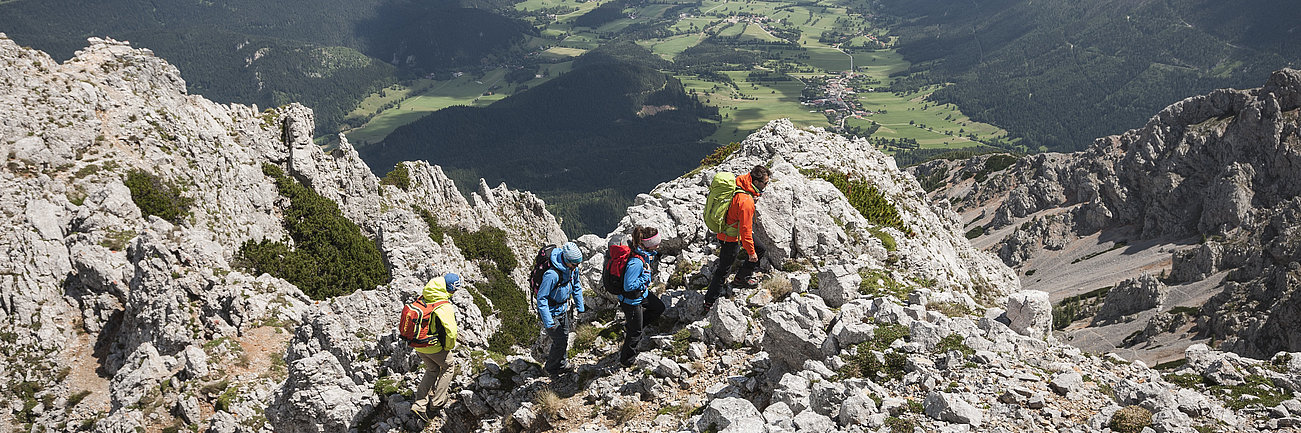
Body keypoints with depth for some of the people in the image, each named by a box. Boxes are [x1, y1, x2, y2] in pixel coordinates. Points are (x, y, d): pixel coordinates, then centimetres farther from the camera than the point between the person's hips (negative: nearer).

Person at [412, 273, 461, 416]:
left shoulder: (422, 299, -2)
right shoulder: (445, 307, -25)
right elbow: (451, 332, -28)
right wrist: (449, 346, -8)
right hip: (435, 347, -7)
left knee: (432, 370, 26)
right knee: (447, 368, 21)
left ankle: (419, 403, 21)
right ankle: (438, 400, 24)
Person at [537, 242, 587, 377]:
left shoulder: (573, 269, -10)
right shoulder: (552, 275, -35)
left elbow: (577, 287, 10)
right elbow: (541, 299, -27)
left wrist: (580, 308, 12)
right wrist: (548, 322, -25)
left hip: (563, 310, 8)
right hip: (551, 313, -8)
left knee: (564, 339, 19)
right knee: (560, 342, -2)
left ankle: (560, 366, 40)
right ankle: (550, 368, 21)